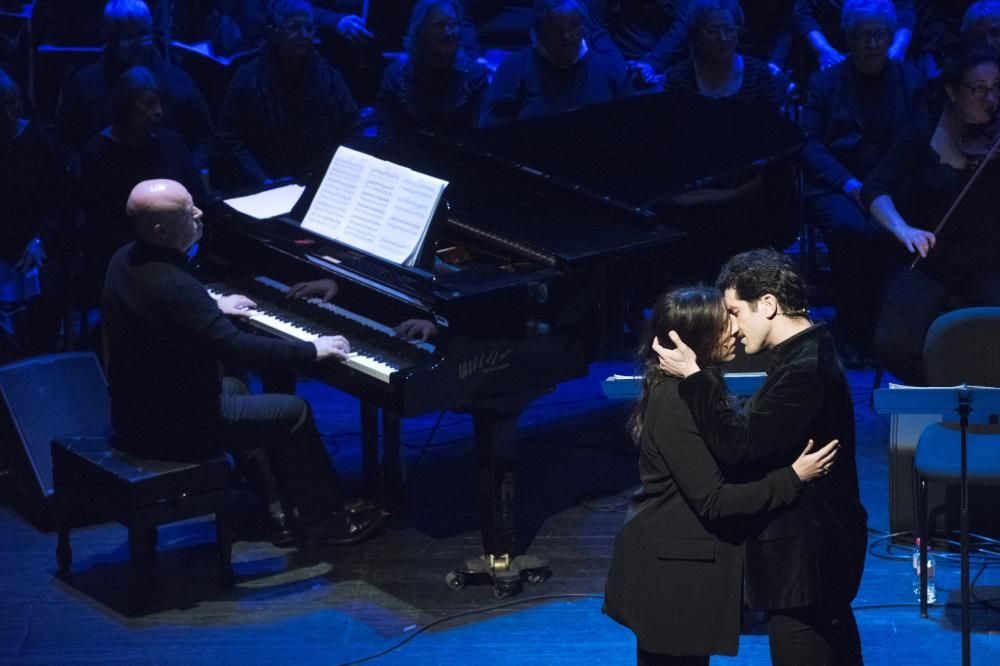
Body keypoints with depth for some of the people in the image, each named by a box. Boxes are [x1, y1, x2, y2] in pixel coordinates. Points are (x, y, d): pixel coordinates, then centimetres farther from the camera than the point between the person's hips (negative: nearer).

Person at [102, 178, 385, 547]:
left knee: (234, 389, 33)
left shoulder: (125, 260, -1)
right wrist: (312, 351, -18)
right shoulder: (173, 286, -31)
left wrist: (215, 308, 33)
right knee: (295, 413, 3)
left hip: (134, 406, 10)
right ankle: (322, 520, 16)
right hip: (172, 426, -10)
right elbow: (238, 348, -29)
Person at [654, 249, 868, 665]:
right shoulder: (809, 353, 9)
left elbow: (738, 445, -26)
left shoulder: (803, 369, -24)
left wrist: (693, 376, -21)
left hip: (803, 554, -11)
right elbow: (755, 429, 11)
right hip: (825, 545, 11)